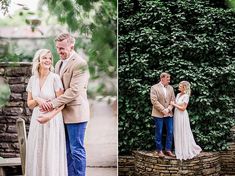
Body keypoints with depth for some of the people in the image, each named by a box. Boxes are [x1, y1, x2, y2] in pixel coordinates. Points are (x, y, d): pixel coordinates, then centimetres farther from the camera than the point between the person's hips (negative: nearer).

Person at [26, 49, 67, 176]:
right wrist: (37, 100, -10)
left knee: (51, 155, -2)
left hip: (53, 120, -4)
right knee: (37, 154, 7)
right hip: (37, 120, 5)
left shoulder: (55, 78, -8)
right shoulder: (32, 79, 6)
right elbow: (29, 103, 11)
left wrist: (49, 116, -22)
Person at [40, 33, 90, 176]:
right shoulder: (59, 64, 15)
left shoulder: (80, 63, -13)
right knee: (68, 151, 15)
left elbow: (74, 90, -20)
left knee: (77, 150, -1)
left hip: (75, 113, -8)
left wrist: (54, 103, -21)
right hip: (63, 114, 8)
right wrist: (49, 103, -2)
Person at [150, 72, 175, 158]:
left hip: (169, 114, 5)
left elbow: (172, 100, 6)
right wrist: (163, 110, -17)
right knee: (159, 133, 3)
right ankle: (159, 150, 12)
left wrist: (168, 109, -10)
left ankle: (168, 150, 14)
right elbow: (154, 101, -12)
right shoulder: (154, 88, -5)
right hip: (158, 114, -5)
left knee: (170, 132, 4)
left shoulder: (170, 88, 10)